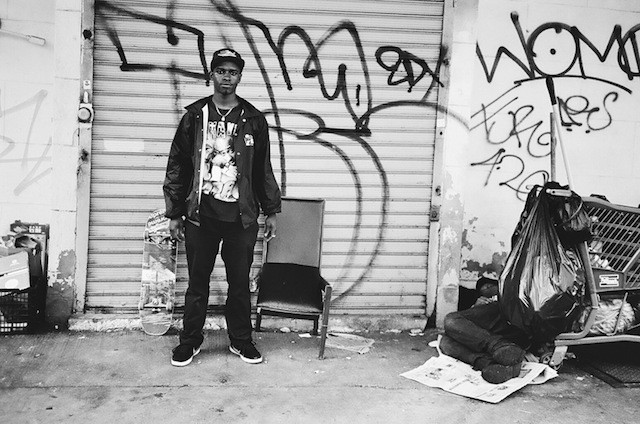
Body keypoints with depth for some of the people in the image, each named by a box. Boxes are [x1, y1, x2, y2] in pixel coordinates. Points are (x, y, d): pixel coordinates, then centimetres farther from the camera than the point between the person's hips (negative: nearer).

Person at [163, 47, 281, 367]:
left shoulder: (253, 119, 6)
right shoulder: (194, 116, 4)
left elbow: (263, 168, 11)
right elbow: (177, 166, 5)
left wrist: (271, 211, 9)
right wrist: (174, 213, 2)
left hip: (241, 217, 1)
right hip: (200, 215, 0)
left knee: (240, 282, 8)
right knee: (197, 282, 8)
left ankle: (241, 340, 23)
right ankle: (190, 341, 21)